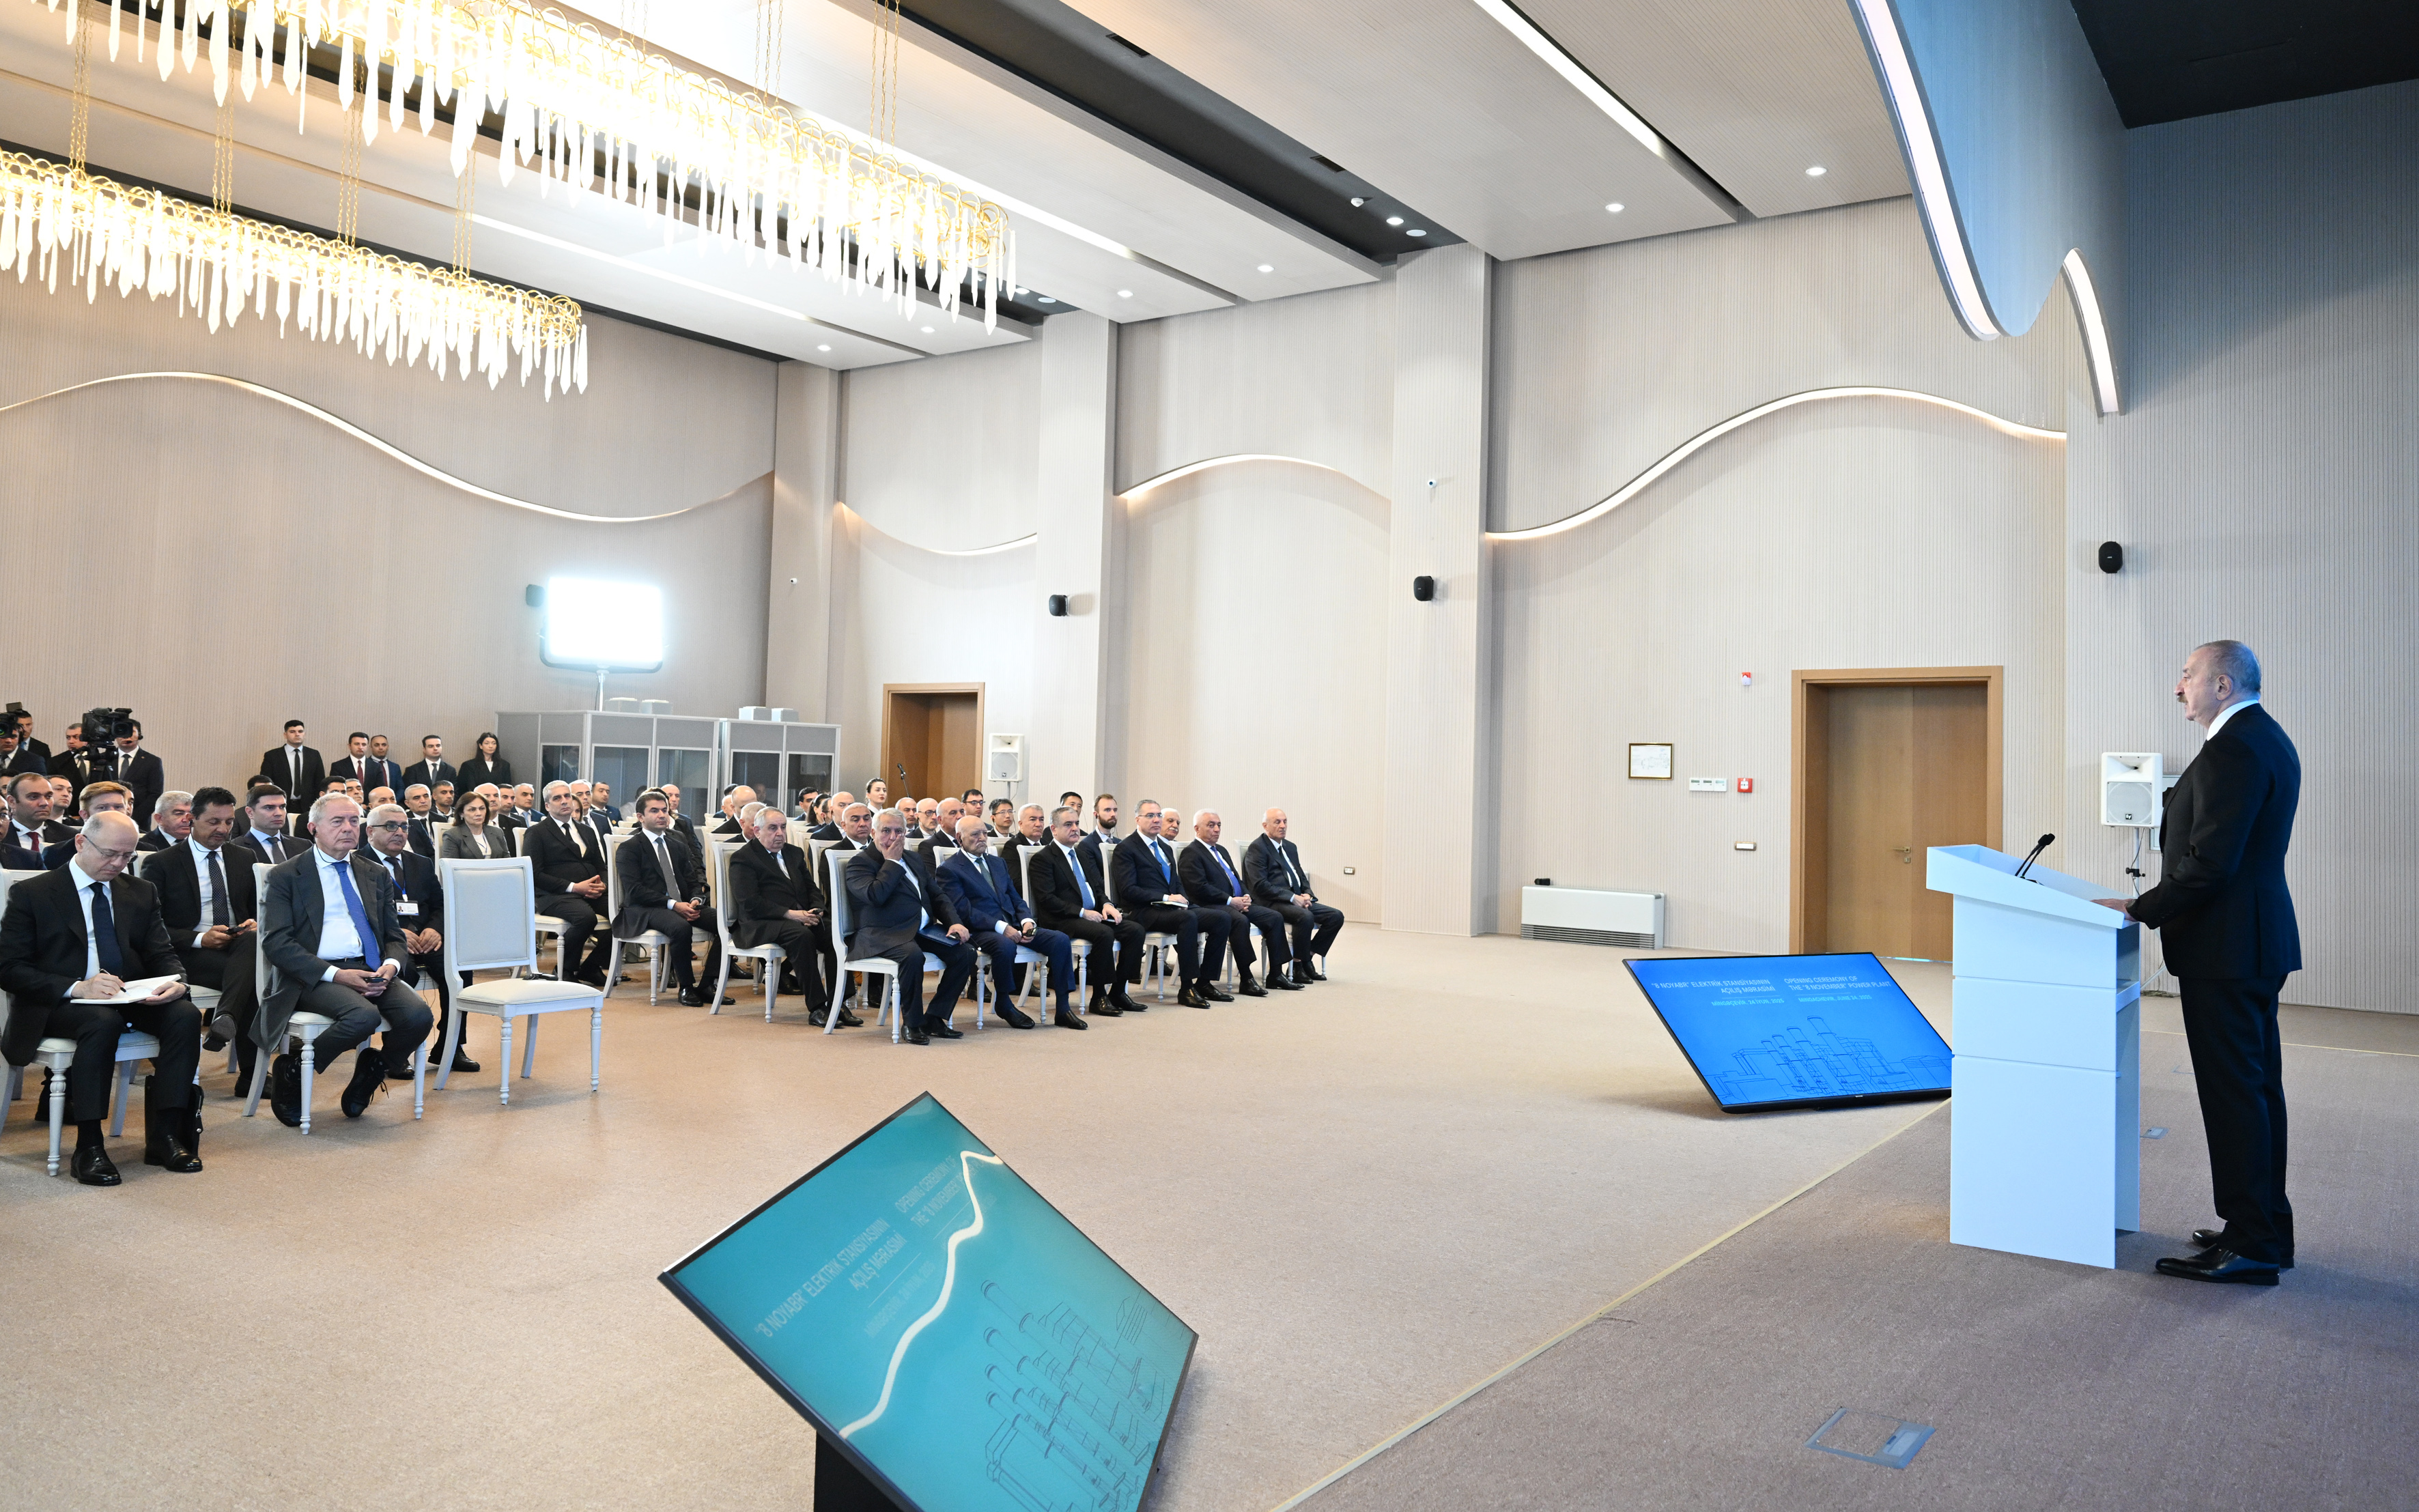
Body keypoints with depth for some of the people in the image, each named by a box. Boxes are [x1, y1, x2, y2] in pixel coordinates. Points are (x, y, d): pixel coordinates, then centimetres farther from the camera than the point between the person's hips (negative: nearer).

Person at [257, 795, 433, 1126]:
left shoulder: (376, 875, 20)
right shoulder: (285, 876, 5)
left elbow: (395, 937, 18)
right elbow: (276, 943, -6)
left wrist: (390, 967, -7)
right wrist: (335, 974, -17)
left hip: (371, 972, 4)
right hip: (314, 979, -4)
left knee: (418, 1015, -26)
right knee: (363, 1015, -35)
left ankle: (370, 1072, 4)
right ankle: (292, 1071, -7)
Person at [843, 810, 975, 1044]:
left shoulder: (914, 859, 22)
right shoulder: (860, 862, 0)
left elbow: (937, 895, 21)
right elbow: (875, 895, -19)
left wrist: (954, 922, 3)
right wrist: (892, 861, -8)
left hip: (923, 931, 7)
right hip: (883, 935, -7)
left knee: (965, 953, -14)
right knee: (912, 955, -37)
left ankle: (934, 1019, -5)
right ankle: (912, 1023, -18)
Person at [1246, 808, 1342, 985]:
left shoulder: (1290, 847, 21)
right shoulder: (1257, 848, -6)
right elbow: (1260, 886, -16)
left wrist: (1307, 895, 1)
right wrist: (1293, 897, -19)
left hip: (1297, 900, 9)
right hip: (1273, 903, -9)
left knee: (1336, 917, -7)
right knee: (1306, 917, -35)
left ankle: (1307, 957, 0)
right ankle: (1298, 967, -18)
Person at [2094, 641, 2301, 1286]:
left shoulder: (2234, 748, -19)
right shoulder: (2267, 738, 15)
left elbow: (2208, 863, -24)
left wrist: (2140, 910, -14)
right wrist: (2155, 904, 13)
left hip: (2225, 947, -11)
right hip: (2257, 941, 11)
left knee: (2233, 1092, -5)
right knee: (2256, 1087, 16)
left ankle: (2249, 1246, 2)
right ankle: (2265, 1228, 26)